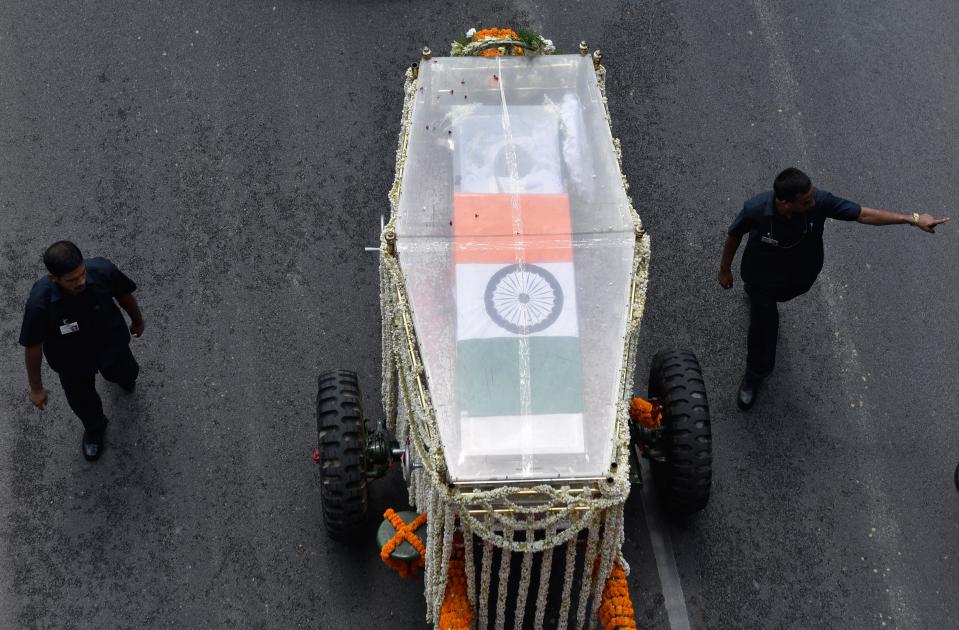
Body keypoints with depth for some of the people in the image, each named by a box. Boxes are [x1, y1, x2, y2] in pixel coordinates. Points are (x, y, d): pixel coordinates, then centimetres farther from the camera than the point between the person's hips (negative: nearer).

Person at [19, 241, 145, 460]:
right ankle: (94, 429, 62)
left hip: (112, 344, 2)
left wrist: (137, 321, 8)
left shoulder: (103, 271, -36)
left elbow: (124, 295, -12)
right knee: (82, 401, 26)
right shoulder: (40, 304, -42)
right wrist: (36, 388, -11)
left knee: (125, 374, 34)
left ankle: (121, 377, 73)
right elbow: (33, 347, -24)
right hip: (72, 362, -2)